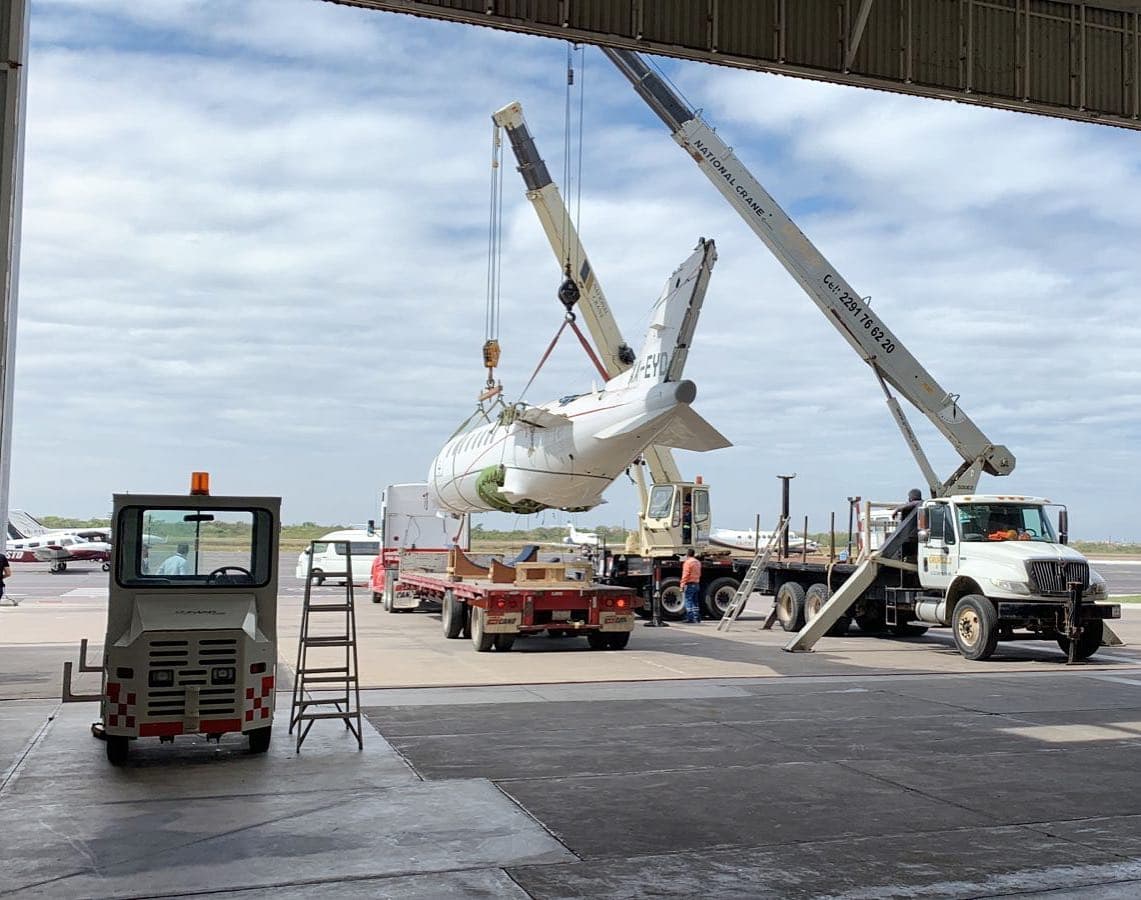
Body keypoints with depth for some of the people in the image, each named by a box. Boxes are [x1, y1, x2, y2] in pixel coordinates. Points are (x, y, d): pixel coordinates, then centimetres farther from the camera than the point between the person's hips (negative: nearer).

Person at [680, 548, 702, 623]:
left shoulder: (687, 562, -12)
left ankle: (690, 618, -12)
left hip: (689, 584, -8)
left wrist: (682, 585, -17)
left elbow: (685, 575, -18)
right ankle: (697, 618, 15)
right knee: (695, 602, 14)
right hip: (697, 584, 8)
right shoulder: (698, 562, 14)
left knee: (688, 601, -6)